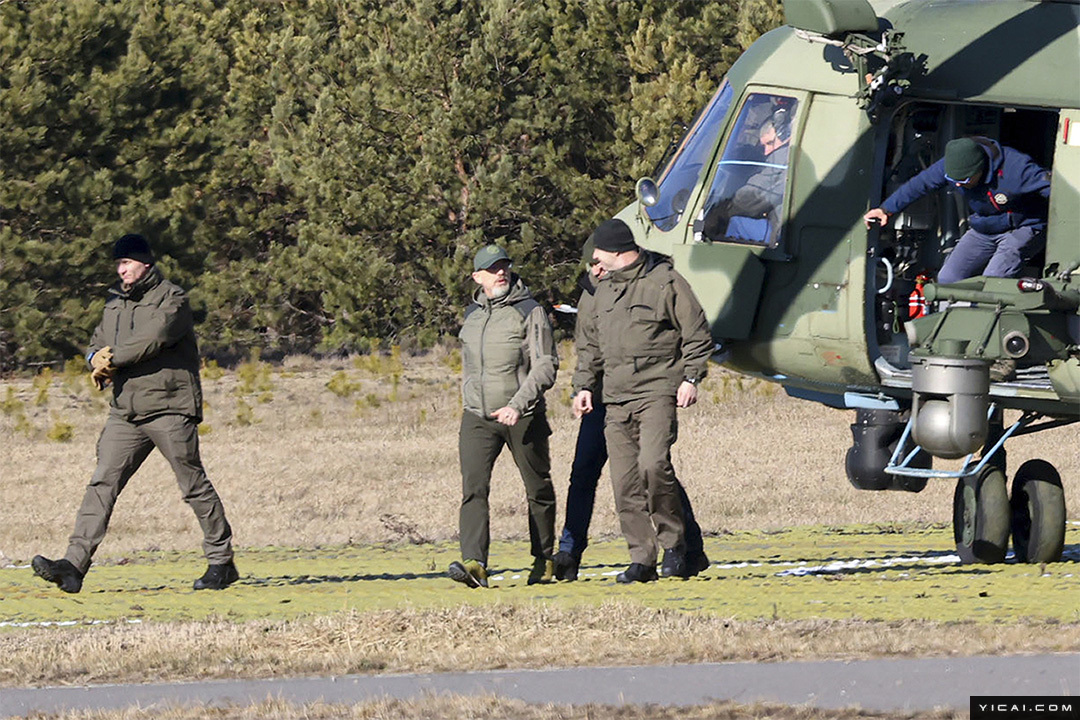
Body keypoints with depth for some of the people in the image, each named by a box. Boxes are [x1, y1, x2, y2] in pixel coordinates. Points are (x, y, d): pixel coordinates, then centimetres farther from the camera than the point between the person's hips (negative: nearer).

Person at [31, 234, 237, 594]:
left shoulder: (172, 300, -5)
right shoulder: (115, 303, 18)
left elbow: (152, 340, -19)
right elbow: (97, 345, 19)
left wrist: (113, 360, -11)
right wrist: (98, 358, -6)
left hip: (170, 408, -6)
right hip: (126, 411, 6)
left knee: (194, 485, -1)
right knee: (102, 483, -5)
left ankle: (221, 561, 10)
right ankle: (75, 564, -12)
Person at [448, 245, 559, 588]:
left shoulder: (530, 311, -6)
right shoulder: (471, 314, 12)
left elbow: (546, 365, -12)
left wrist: (518, 405, -22)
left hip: (523, 418, -3)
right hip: (477, 418, 3)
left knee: (538, 491, 9)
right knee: (473, 488, -14)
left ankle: (544, 560, 26)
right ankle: (474, 564, -25)